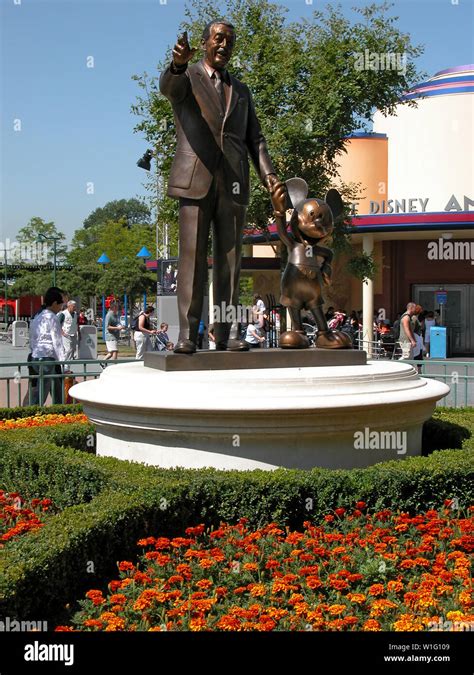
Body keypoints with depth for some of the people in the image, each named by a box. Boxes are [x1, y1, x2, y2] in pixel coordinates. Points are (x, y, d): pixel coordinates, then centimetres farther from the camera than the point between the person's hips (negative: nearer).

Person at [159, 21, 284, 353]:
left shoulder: (241, 91, 23)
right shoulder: (185, 77, 9)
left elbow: (254, 138, 18)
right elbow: (167, 86, -17)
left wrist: (268, 173, 1)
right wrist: (178, 64, -41)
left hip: (233, 183, 4)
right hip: (196, 179, -4)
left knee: (230, 258, 1)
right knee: (192, 256, -9)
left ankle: (228, 333, 2)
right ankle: (187, 333, -9)